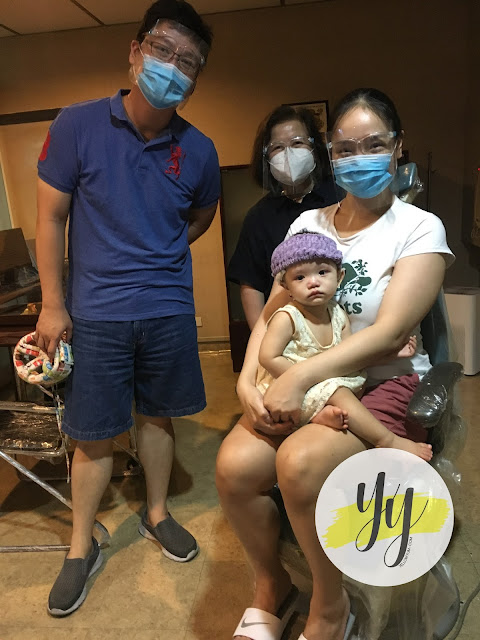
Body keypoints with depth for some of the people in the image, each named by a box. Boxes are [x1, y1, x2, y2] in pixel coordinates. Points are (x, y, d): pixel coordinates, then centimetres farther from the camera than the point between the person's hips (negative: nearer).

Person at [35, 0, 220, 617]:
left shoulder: (198, 150, 0)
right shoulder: (78, 125, -6)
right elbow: (50, 217, -3)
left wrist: (160, 255, 7)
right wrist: (52, 305, -5)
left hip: (169, 310, 2)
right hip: (96, 313, -2)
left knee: (156, 416, 16)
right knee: (93, 434, 7)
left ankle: (156, 514, 39)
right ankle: (81, 548, 29)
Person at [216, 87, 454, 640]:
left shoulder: (419, 229, -4)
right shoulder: (308, 223, 9)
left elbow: (390, 332, -16)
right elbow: (271, 312, 4)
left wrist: (301, 376, -24)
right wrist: (249, 380, -13)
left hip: (388, 385, -3)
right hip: (304, 386, 4)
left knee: (299, 461, -32)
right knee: (234, 465, -22)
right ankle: (270, 586, 11)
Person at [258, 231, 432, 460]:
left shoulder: (338, 316, 3)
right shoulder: (286, 318, -17)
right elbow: (268, 358, -21)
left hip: (319, 388, 8)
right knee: (336, 390, -24)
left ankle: (323, 413, -23)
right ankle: (388, 441, -13)